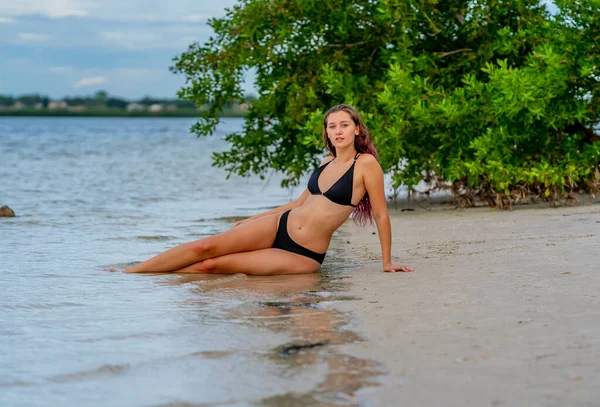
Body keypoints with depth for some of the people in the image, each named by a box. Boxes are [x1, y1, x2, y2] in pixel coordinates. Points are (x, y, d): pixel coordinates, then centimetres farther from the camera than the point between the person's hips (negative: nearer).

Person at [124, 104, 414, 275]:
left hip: (304, 256, -5)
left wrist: (387, 262, -4)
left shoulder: (366, 164, -11)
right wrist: (252, 220, 24)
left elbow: (381, 215, -6)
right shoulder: (327, 163, 10)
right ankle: (128, 274, -6)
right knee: (206, 246, -11)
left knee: (214, 265, -18)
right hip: (279, 226, 5)